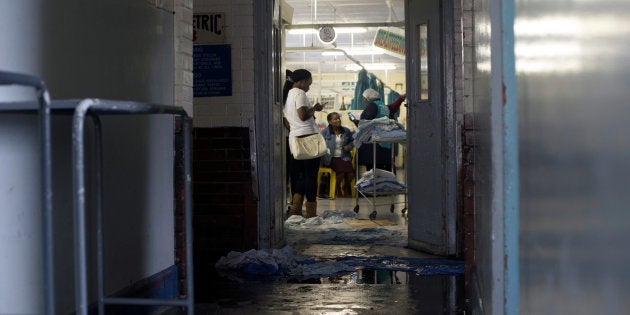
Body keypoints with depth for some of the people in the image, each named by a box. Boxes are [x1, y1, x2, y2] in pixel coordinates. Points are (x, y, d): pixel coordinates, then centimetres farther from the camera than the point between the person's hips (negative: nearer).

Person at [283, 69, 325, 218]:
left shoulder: (286, 95, 19)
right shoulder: (299, 93, -8)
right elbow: (303, 115, -20)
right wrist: (314, 108, -4)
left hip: (294, 137, 9)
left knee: (299, 175, 12)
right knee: (311, 175, -4)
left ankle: (295, 209, 5)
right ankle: (311, 213, -2)